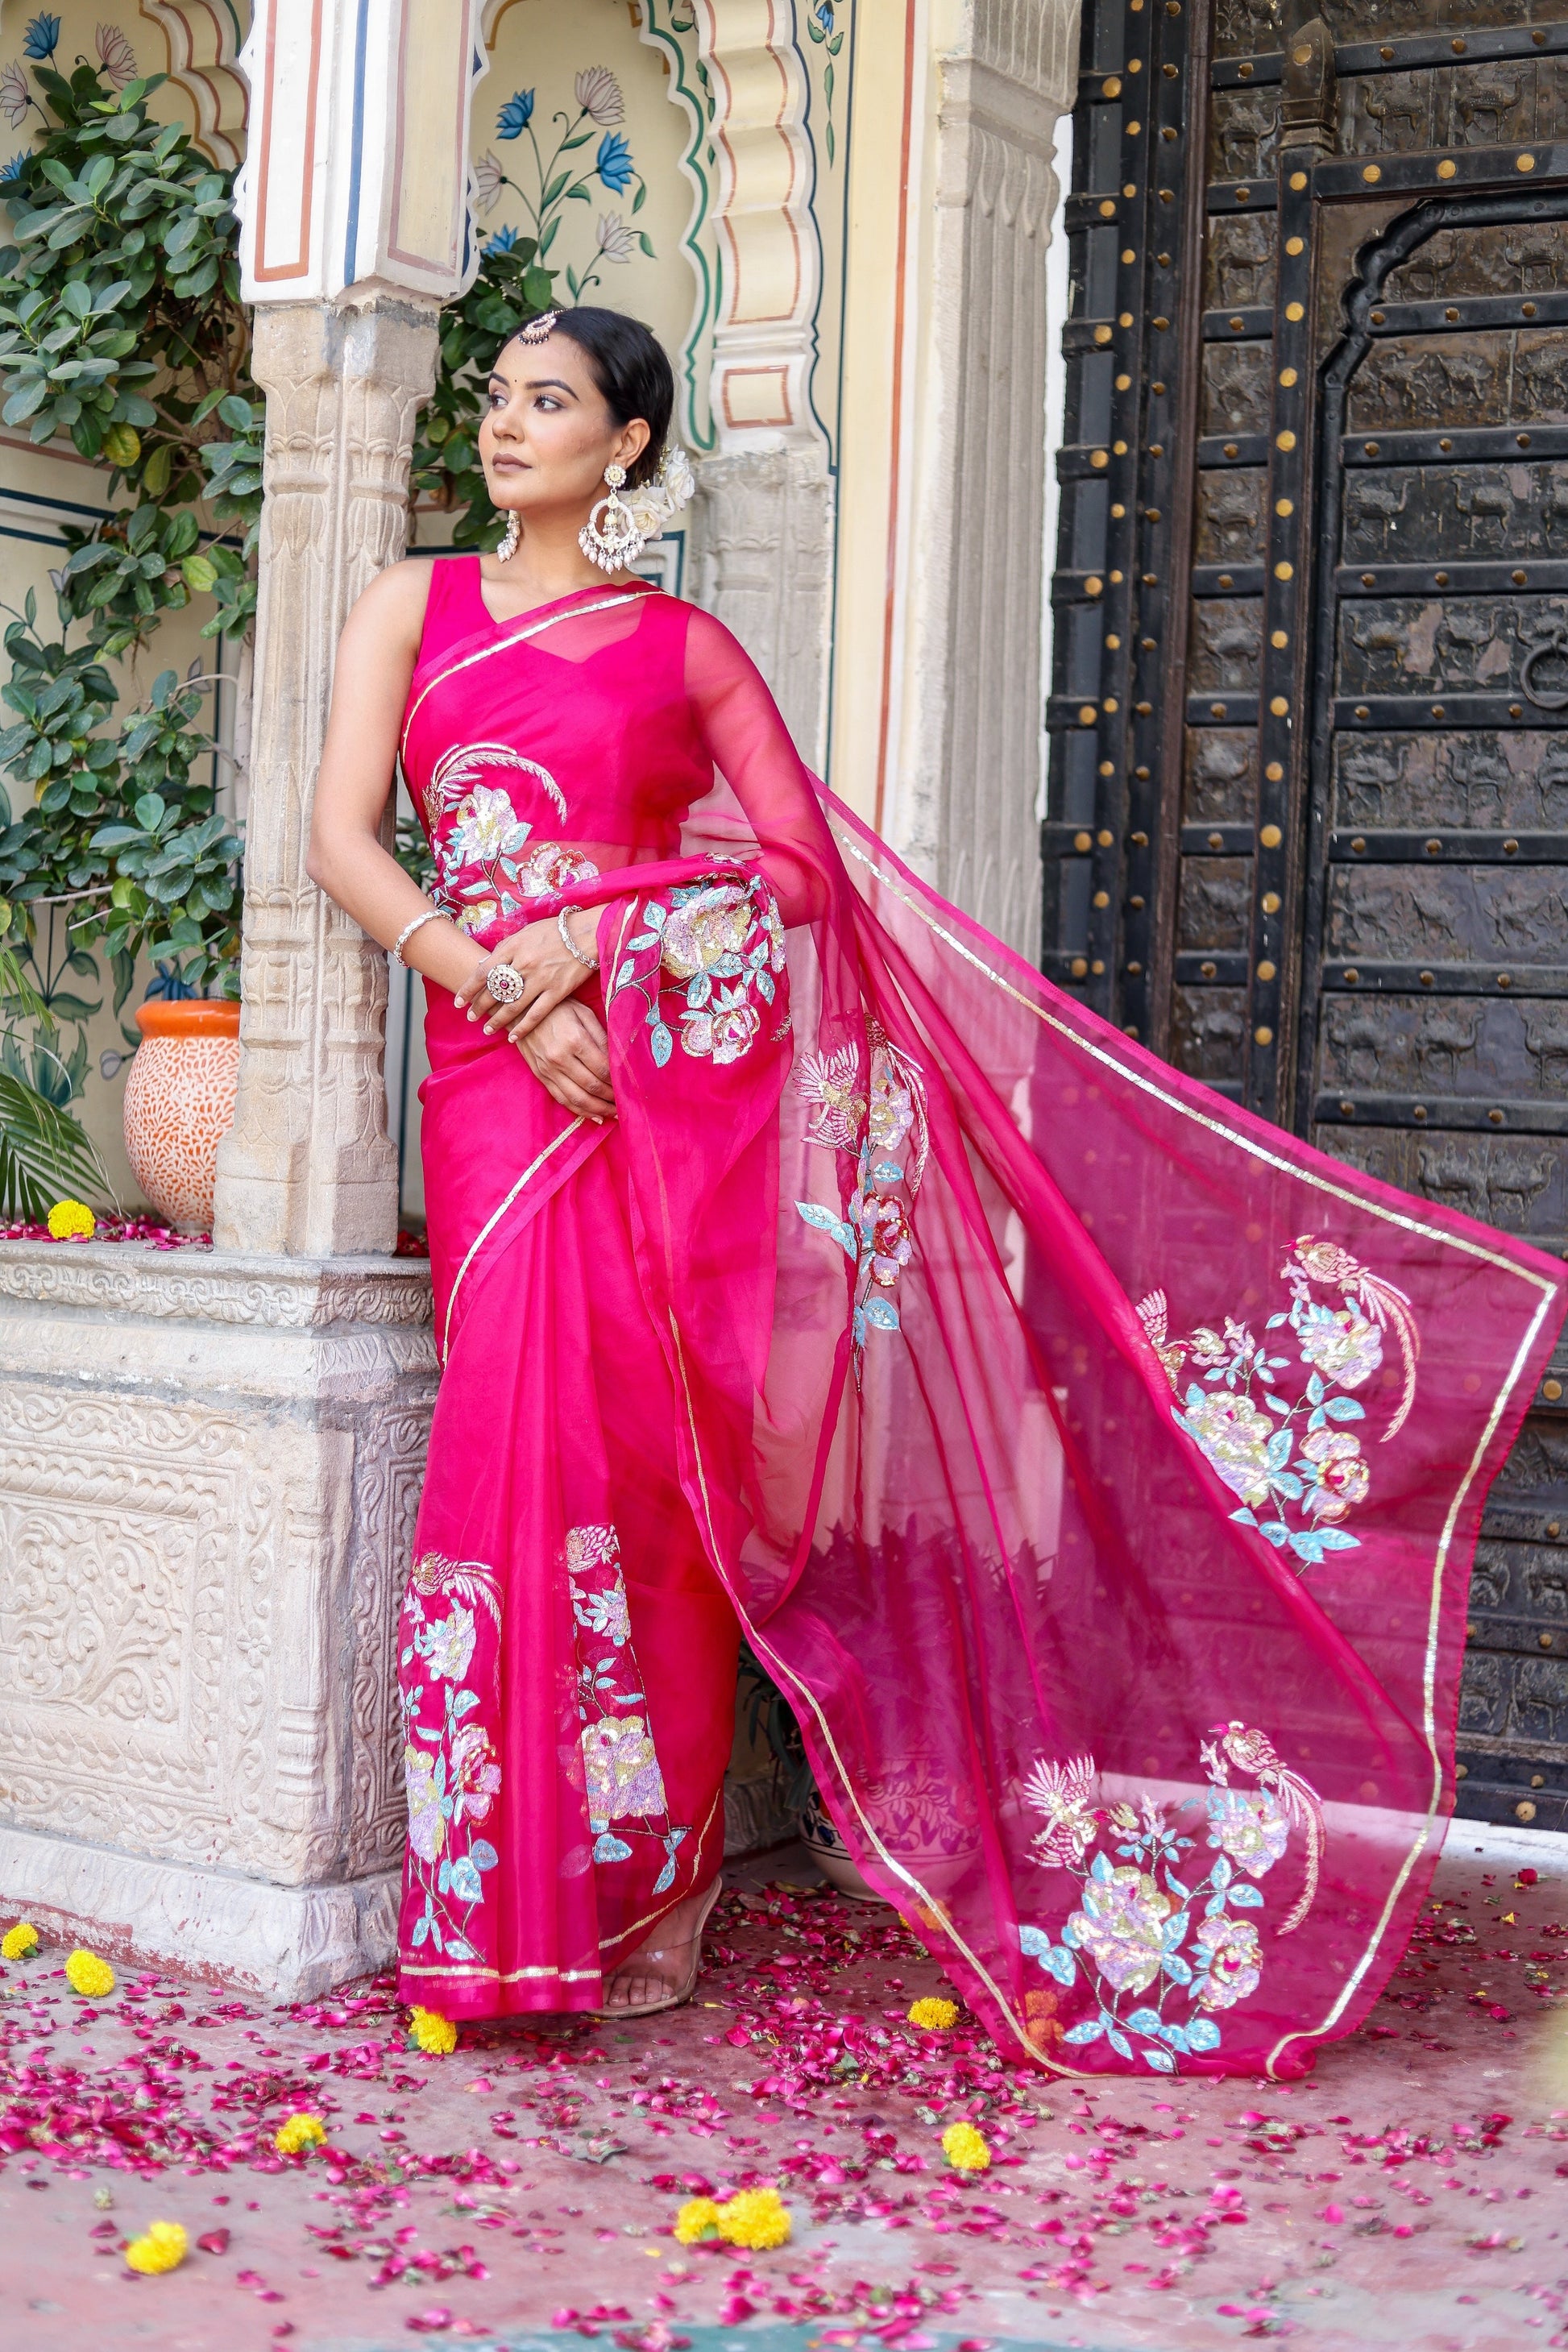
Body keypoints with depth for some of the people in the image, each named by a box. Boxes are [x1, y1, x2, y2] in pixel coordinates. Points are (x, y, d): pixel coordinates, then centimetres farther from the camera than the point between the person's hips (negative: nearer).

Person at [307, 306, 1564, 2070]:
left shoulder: (684, 646, 13)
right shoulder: (413, 607, 16)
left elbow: (802, 868, 3)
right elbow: (345, 841, 4)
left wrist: (601, 924, -11)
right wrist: (507, 985, -10)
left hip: (682, 1055, -1)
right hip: (501, 1068, 1)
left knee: (657, 1448, -5)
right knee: (531, 1440, -8)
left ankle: (643, 1902, 4)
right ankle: (523, 1906, 1)